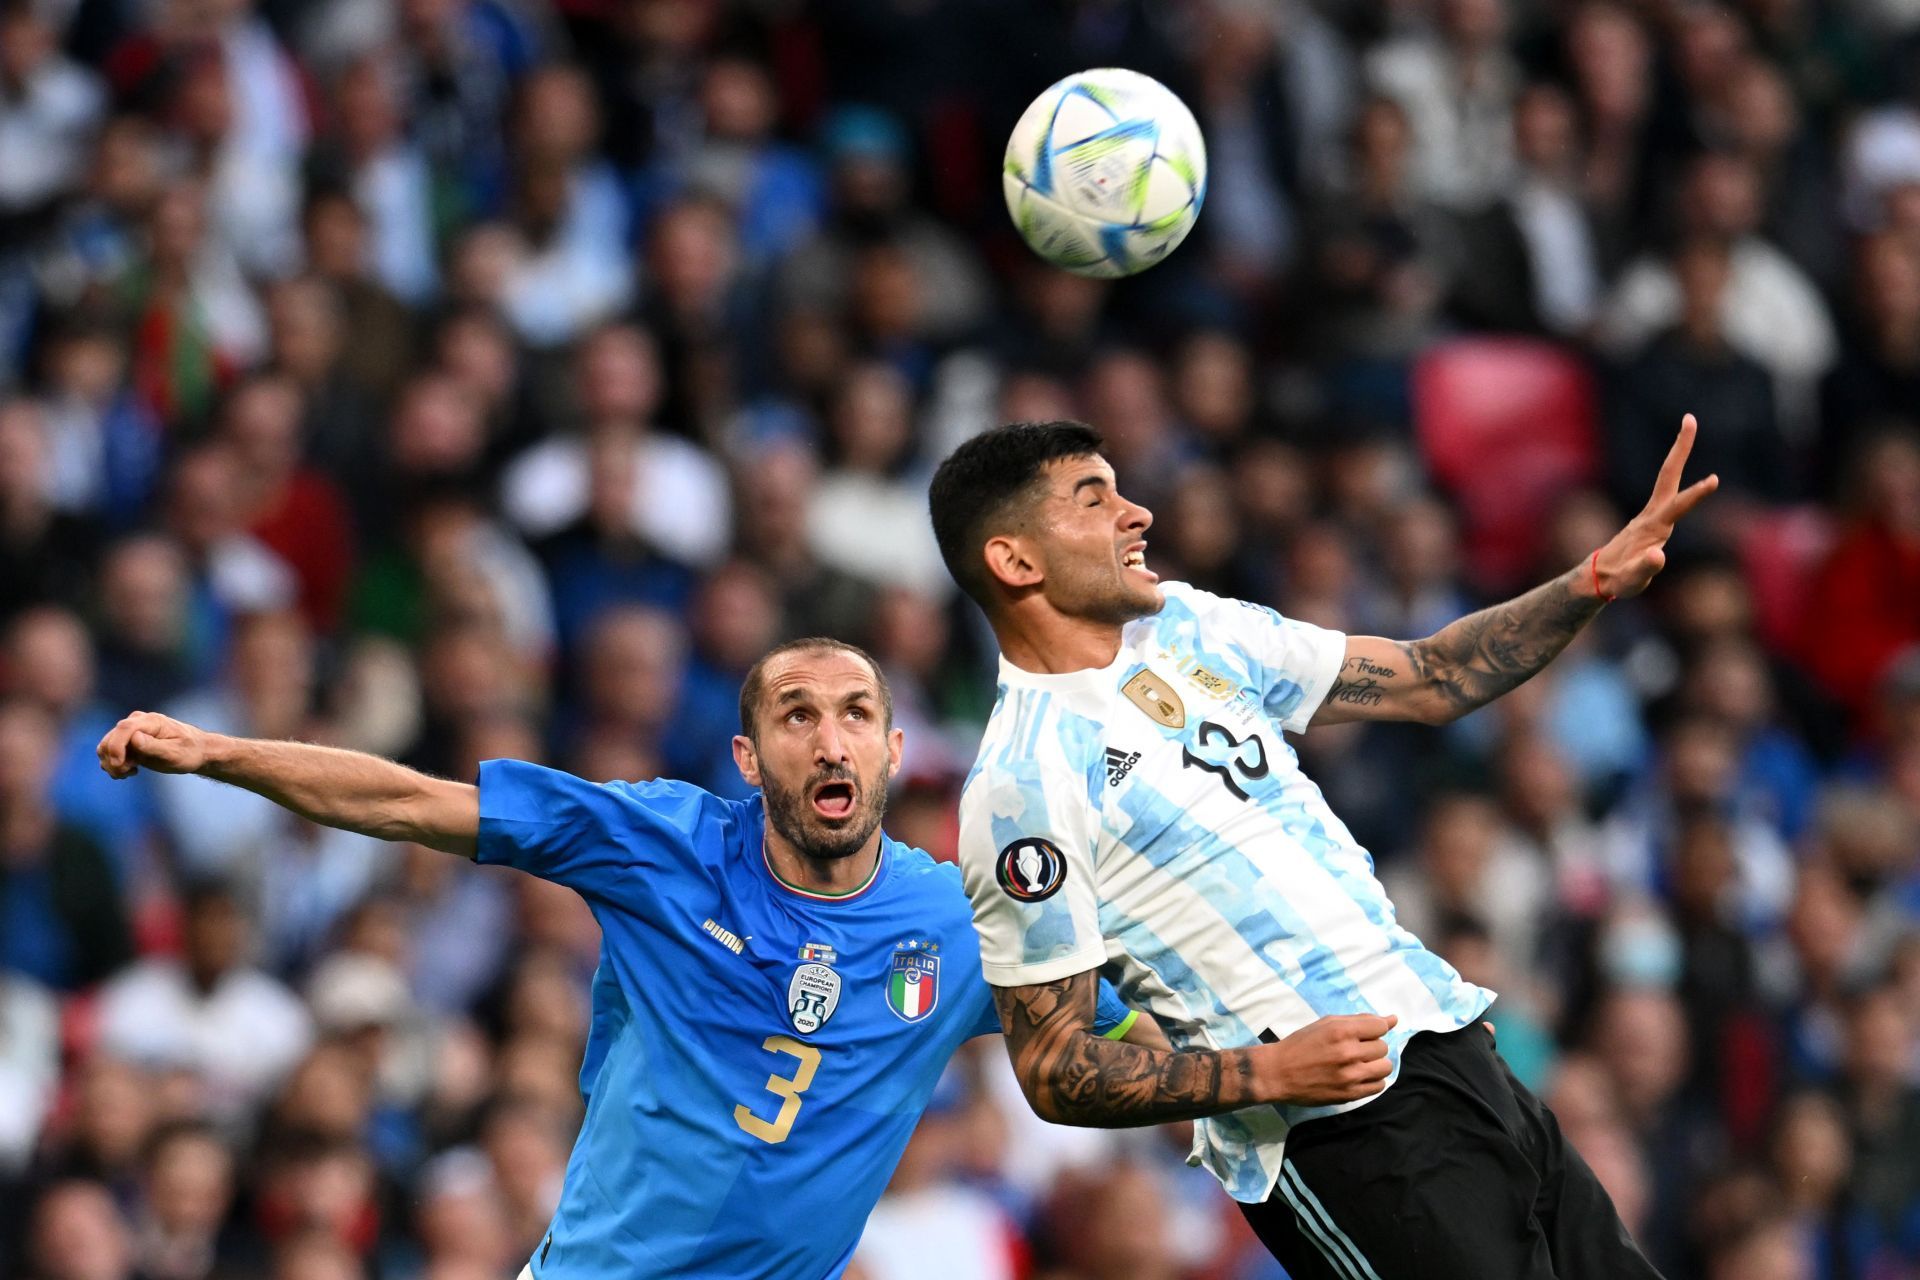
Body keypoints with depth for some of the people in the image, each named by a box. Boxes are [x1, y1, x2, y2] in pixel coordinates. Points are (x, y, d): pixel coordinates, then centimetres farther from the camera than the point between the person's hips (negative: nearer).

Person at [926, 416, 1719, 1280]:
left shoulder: (1191, 627, 11)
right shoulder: (1022, 783, -12)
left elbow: (1429, 681, 17)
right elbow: (1052, 1071, -12)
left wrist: (1596, 582, 3)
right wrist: (1267, 1074, -24)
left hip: (1455, 1053, 8)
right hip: (1341, 1137, -8)